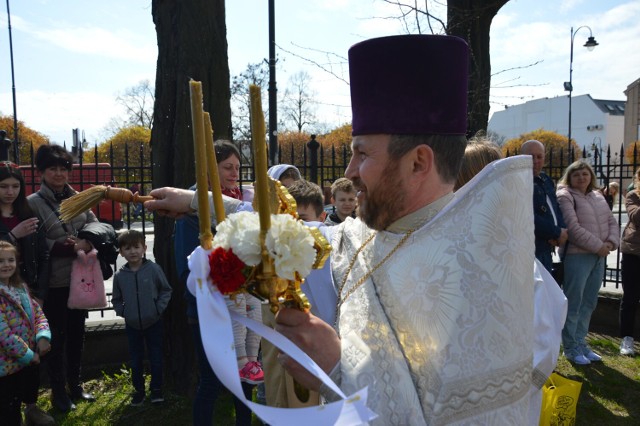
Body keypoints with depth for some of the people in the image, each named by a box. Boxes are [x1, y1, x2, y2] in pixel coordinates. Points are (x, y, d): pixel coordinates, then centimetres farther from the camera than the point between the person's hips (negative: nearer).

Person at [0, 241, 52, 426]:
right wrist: (29, 355, -16)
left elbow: (38, 313, 7)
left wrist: (43, 336, -11)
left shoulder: (21, 287, 6)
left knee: (29, 396, 23)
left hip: (29, 361, 7)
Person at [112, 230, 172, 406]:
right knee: (136, 360, 13)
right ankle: (139, 390, 30)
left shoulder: (153, 269, -11)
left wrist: (159, 308, -10)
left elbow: (166, 290, -2)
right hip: (132, 325, 2)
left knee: (156, 358, 7)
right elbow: (116, 299, 11)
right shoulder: (119, 275, -4)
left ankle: (156, 389, 23)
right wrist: (123, 312, -3)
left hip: (154, 322, -2)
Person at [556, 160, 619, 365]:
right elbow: (573, 227, -16)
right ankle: (571, 348, 11)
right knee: (573, 304, 0)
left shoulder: (598, 196, 15)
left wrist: (611, 242, -5)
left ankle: (581, 343, 25)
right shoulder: (565, 196, -8)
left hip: (599, 256, 7)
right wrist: (598, 246, -15)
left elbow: (612, 222, 13)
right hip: (577, 256, -7)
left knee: (589, 303, 13)